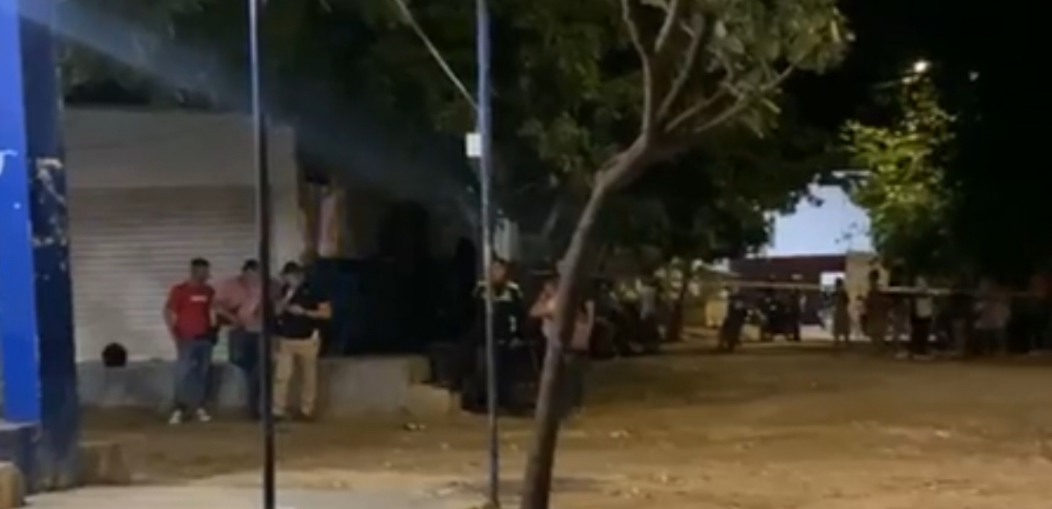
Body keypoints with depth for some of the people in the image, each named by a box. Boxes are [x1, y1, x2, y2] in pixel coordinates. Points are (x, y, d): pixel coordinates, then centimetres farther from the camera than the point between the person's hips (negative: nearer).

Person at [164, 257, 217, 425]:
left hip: (205, 338, 4)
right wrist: (174, 335, -9)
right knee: (183, 374, -6)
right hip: (186, 339, -4)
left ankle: (199, 407, 13)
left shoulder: (209, 291, 8)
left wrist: (213, 328, 7)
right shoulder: (179, 290, -6)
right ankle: (179, 410, -3)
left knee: (202, 374, 6)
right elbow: (168, 312, -4)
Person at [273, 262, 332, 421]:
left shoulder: (312, 291, -5)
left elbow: (327, 312, -8)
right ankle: (278, 410, -2)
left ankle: (306, 411, 13)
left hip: (308, 340, -3)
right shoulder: (285, 291, 9)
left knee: (308, 377, 4)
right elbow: (277, 311, 6)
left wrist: (304, 312, -15)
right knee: (281, 376, -4)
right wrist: (286, 298, -11)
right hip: (286, 340, 3)